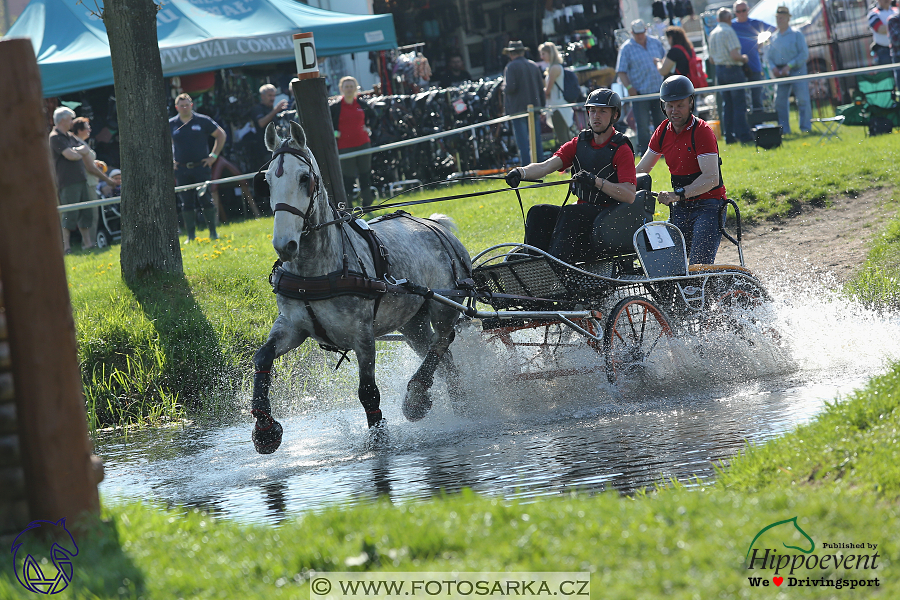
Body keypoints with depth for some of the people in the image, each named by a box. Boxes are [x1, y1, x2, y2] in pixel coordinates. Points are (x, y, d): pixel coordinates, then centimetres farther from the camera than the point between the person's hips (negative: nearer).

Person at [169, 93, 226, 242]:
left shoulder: (203, 121, 1)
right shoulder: (171, 124, 6)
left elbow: (221, 135, 8)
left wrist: (214, 155, 2)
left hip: (201, 167, -2)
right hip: (181, 170, 2)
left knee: (205, 200, -5)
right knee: (186, 203, 2)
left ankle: (213, 233, 5)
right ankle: (190, 236, 7)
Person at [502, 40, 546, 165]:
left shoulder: (511, 67, -9)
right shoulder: (533, 66, 10)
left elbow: (510, 87, -20)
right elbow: (541, 88, 12)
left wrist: (504, 87, 3)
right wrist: (542, 107, 18)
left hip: (518, 109, -6)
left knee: (522, 142, -5)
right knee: (536, 142, 10)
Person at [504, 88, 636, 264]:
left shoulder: (621, 149, -7)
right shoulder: (578, 143, 10)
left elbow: (629, 196, -19)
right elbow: (547, 166, -4)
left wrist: (596, 181, -30)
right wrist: (521, 172, -25)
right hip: (582, 212, 6)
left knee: (569, 213, -32)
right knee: (539, 212, -14)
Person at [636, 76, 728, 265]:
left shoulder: (702, 131, -13)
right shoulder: (663, 131, 8)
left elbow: (711, 178, -24)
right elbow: (640, 171, 14)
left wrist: (678, 194, -34)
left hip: (708, 205, -6)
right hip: (680, 207, 7)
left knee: (699, 265, -20)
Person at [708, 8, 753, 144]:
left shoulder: (712, 34, 12)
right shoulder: (728, 31, -14)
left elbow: (712, 59, 16)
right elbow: (734, 55, -21)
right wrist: (743, 58, -3)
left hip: (719, 70, 8)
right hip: (733, 70, -8)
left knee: (727, 105, 11)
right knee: (739, 105, -5)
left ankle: (729, 136, 10)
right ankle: (744, 136, -7)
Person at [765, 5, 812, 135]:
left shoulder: (796, 34, -1)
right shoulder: (773, 38, 13)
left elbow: (804, 54, -7)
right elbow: (768, 56, 16)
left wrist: (789, 66, -15)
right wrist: (773, 67, -5)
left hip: (796, 70, -5)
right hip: (780, 73, 5)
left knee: (802, 99, -6)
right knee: (779, 100, 1)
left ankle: (806, 127, -1)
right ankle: (784, 129, 6)